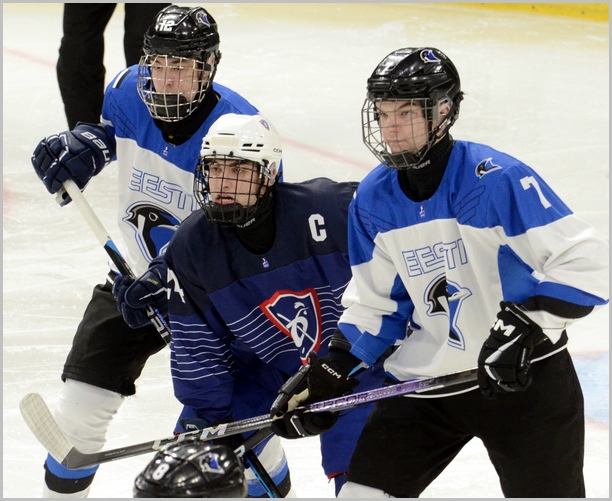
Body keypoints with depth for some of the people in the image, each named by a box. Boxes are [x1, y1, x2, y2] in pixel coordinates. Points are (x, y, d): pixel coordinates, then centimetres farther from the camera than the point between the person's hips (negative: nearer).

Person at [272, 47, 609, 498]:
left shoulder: (497, 179, -20)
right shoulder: (373, 198, 1)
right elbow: (376, 303, 11)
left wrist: (524, 325, -30)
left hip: (523, 377, -5)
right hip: (424, 385, 5)